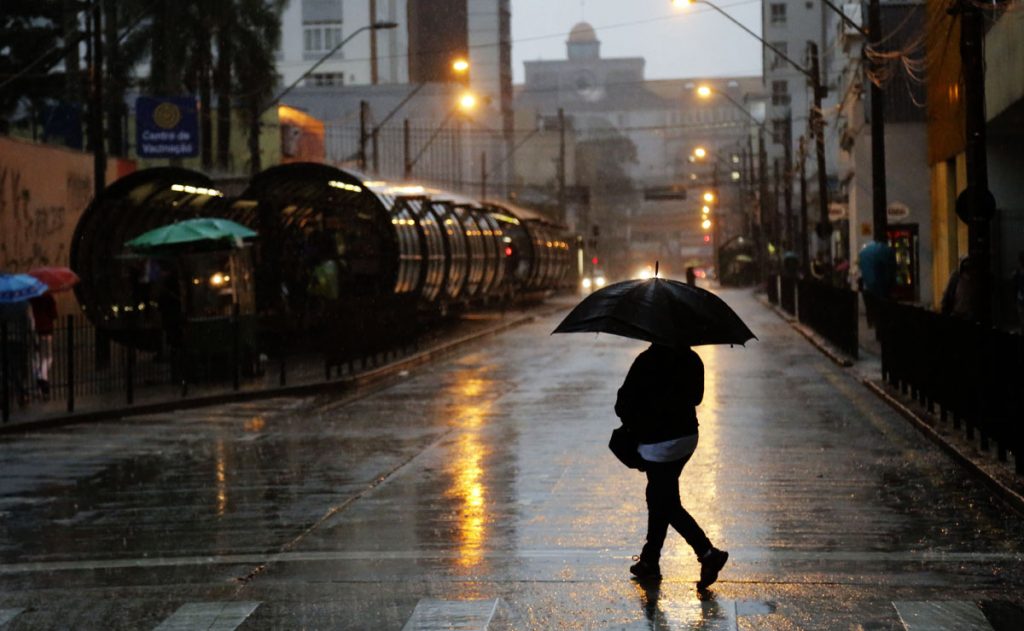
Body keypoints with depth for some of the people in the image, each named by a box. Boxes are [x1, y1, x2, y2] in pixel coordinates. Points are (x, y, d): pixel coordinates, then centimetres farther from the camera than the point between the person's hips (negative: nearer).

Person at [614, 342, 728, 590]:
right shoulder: (692, 360, -1)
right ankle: (650, 559, 29)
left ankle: (708, 552, -10)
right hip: (688, 436, 7)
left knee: (668, 505, 2)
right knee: (659, 498, 20)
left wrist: (634, 424, 6)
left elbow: (624, 404, -14)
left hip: (657, 444, -7)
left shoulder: (646, 362, -19)